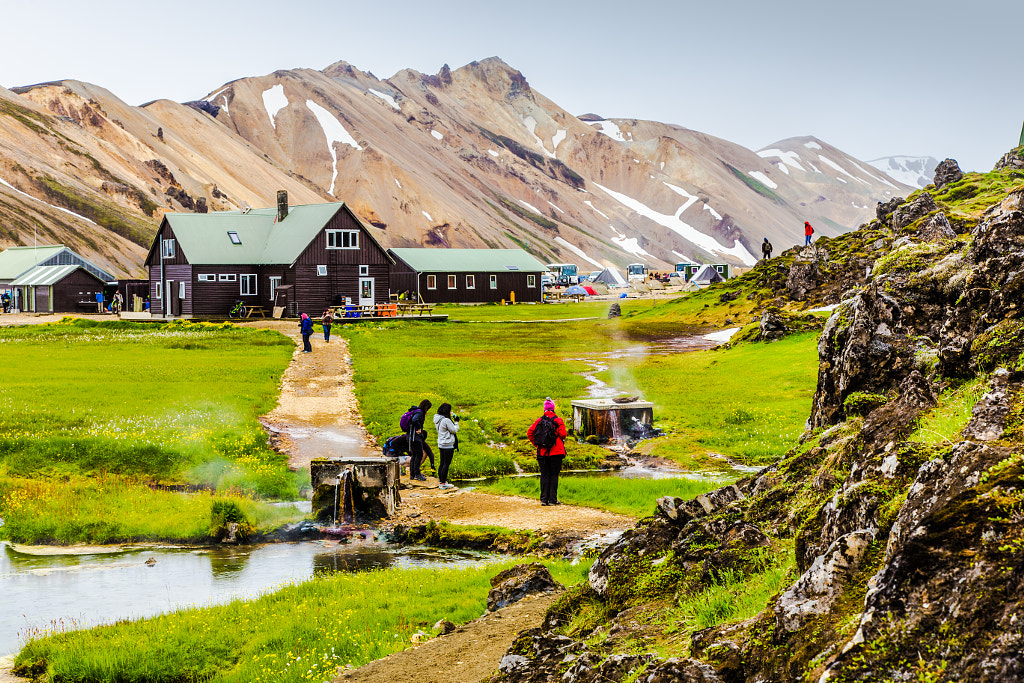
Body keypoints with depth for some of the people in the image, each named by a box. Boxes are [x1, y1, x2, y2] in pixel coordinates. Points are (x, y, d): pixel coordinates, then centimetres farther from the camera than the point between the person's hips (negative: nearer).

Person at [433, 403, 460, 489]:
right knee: (446, 464, -4)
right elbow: (454, 430, -12)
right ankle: (443, 483, -3)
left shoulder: (438, 420, 8)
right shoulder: (446, 420, -20)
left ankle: (441, 482, 20)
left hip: (441, 444, 9)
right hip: (448, 445, -9)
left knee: (442, 463, 14)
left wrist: (453, 420, 10)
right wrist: (456, 422, 1)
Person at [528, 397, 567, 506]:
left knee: (544, 475, 8)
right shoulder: (558, 420, -4)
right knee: (554, 475, 3)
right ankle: (552, 499, 1)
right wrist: (561, 441, 9)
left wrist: (536, 444, 9)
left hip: (542, 452, 2)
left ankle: (544, 499, 4)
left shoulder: (539, 420, 4)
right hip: (556, 452, -2)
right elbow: (562, 433, -13)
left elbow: (529, 433, -2)